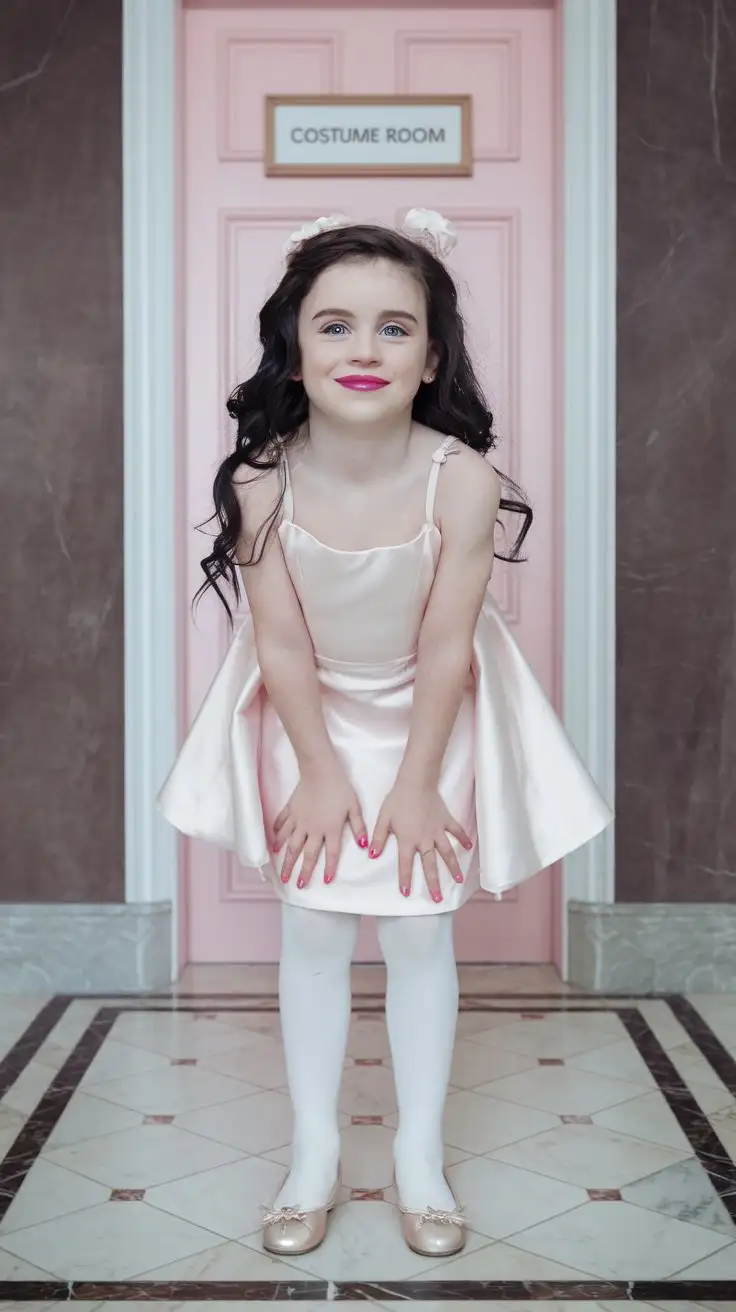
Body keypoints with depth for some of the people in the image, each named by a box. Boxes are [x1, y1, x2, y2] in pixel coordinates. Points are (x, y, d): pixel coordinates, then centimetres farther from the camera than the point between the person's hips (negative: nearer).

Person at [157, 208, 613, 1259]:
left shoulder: (461, 480, -25)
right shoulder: (263, 481, -23)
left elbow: (445, 646, -19)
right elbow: (281, 643, -15)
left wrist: (416, 781, -13)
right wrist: (321, 773, -11)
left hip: (427, 720, 0)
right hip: (309, 723, 1)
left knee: (420, 933, 6)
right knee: (314, 934, 7)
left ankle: (421, 1154, 25)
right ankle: (315, 1152, 25)